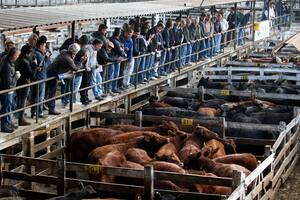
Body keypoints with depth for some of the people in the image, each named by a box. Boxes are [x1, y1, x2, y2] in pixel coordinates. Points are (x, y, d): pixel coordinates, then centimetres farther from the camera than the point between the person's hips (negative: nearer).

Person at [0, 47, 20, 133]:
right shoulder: (7, 66, -31)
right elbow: (9, 82, -28)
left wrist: (15, 73, 4)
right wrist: (16, 76, -15)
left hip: (9, 90, 10)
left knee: (9, 106, 22)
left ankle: (9, 122, 36)